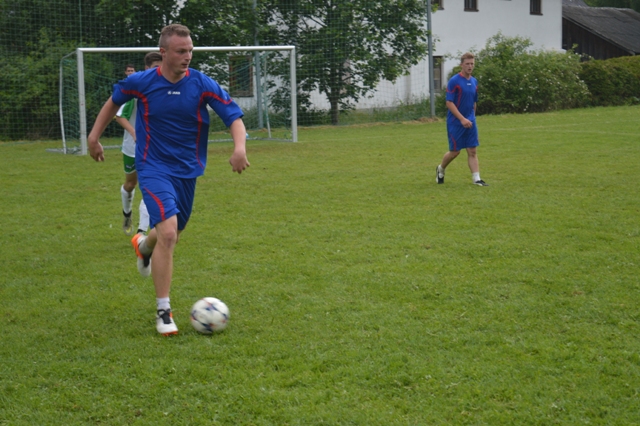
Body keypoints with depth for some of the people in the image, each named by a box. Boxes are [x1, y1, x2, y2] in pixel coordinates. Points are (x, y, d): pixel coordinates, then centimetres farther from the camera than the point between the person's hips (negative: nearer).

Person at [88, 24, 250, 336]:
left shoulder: (203, 85, -9)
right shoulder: (141, 83, -10)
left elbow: (234, 117, -13)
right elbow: (114, 101, 11)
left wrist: (240, 148, -32)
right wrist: (95, 135, 9)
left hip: (188, 170, 4)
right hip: (154, 168, -4)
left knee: (173, 232, 19)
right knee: (168, 231, -22)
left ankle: (144, 245, 59)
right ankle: (163, 312, -12)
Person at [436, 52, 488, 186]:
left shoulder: (474, 82, 8)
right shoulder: (454, 81, -12)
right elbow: (449, 103, -17)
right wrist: (462, 119, -22)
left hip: (470, 122, 5)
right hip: (455, 122, -5)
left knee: (473, 151, -1)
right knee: (455, 151, 3)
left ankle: (476, 179, -3)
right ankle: (440, 169, 29)